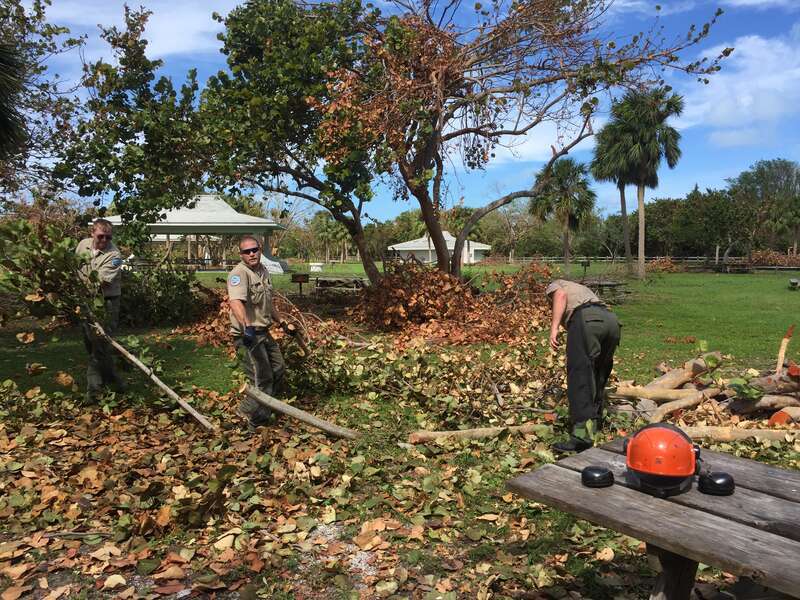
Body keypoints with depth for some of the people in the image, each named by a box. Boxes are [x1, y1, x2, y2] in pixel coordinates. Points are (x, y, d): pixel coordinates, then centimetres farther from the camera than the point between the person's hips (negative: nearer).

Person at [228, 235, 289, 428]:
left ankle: (266, 408, 38)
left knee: (279, 371, 20)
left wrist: (281, 321, 29)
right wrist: (246, 326, -51)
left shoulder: (263, 271, 11)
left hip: (264, 332, 10)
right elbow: (235, 302, -37)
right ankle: (254, 421, 8)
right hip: (248, 336, -9)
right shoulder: (239, 273, -19)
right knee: (262, 379, -8)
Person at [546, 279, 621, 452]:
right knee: (599, 376, 21)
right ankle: (594, 422, 33)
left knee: (580, 377, -9)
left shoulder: (554, 286, 28)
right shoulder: (582, 289, 45)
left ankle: (582, 435, -17)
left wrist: (554, 327, -8)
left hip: (586, 319, -7)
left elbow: (561, 295, 1)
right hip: (611, 320, 7)